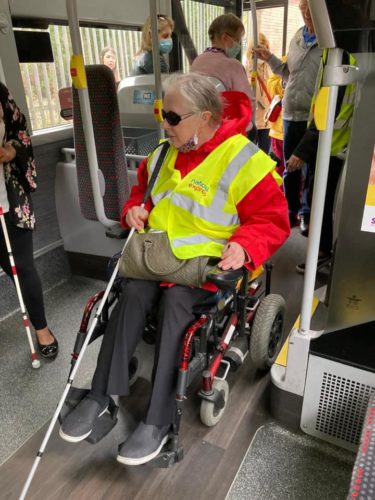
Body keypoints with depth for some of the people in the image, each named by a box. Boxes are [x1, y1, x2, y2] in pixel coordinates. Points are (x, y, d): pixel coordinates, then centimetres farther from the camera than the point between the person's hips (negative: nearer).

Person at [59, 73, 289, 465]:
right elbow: (142, 190, 26)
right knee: (132, 293, -24)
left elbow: (271, 219, -8)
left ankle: (158, 421, -20)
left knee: (176, 300, -32)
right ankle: (100, 394, -13)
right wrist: (134, 209, 4)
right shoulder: (164, 154, 10)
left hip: (209, 260, -5)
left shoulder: (243, 160, -11)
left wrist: (244, 246, -27)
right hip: (157, 252, 5)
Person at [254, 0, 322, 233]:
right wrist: (270, 59, 9)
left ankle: (307, 213, 24)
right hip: (290, 114, 6)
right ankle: (291, 211, 29)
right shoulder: (297, 38, 11)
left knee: (310, 170, 6)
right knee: (290, 168, 14)